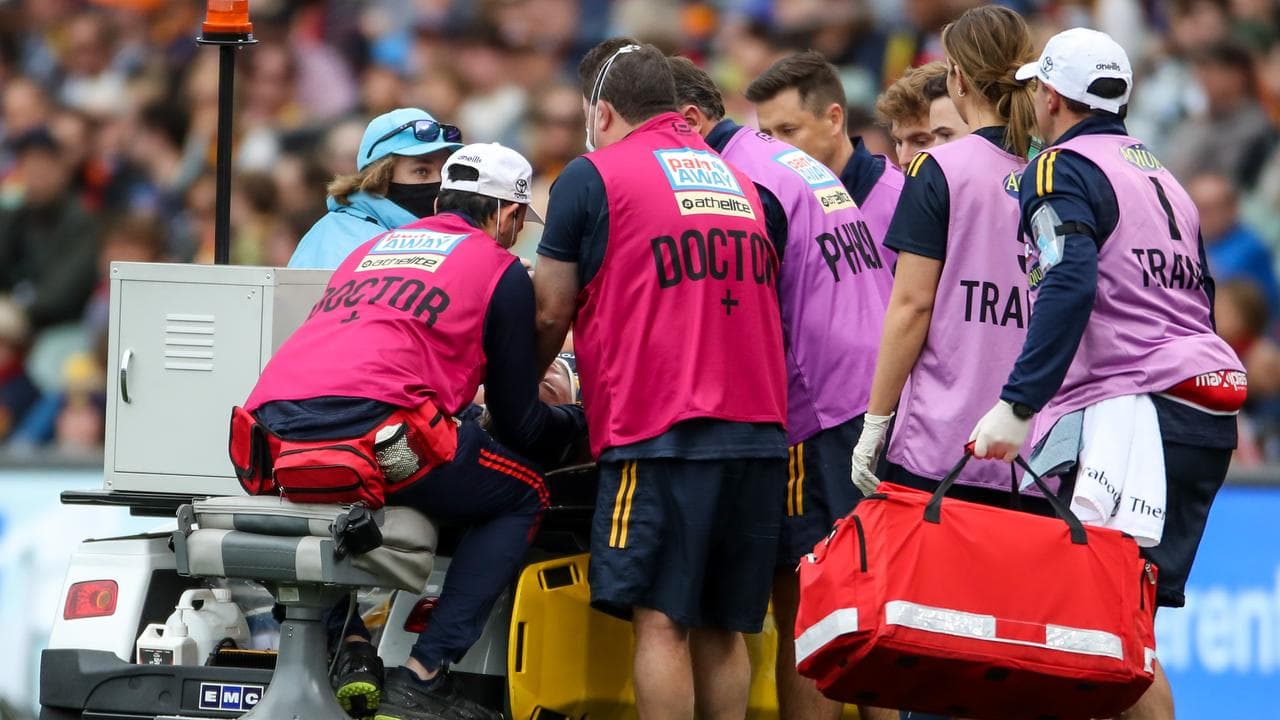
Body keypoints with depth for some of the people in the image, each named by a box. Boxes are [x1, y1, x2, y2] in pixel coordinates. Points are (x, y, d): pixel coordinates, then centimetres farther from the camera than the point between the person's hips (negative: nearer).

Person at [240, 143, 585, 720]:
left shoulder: (371, 250, 33)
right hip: (369, 423, -6)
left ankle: (348, 648, 18)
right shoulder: (500, 269, 15)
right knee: (522, 497, 15)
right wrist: (573, 420, 39)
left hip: (272, 434, 6)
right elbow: (519, 427, 16)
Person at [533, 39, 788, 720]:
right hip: (759, 431, 6)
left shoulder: (592, 177, 1)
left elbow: (550, 313, 4)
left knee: (660, 620, -7)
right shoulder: (738, 181, 20)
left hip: (660, 433, -6)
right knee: (721, 628, 8)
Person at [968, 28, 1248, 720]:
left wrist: (1017, 405, -23)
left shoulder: (1063, 169, -2)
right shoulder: (1161, 176, 25)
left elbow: (1069, 289, -18)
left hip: (1133, 407, -9)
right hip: (1206, 417, 9)